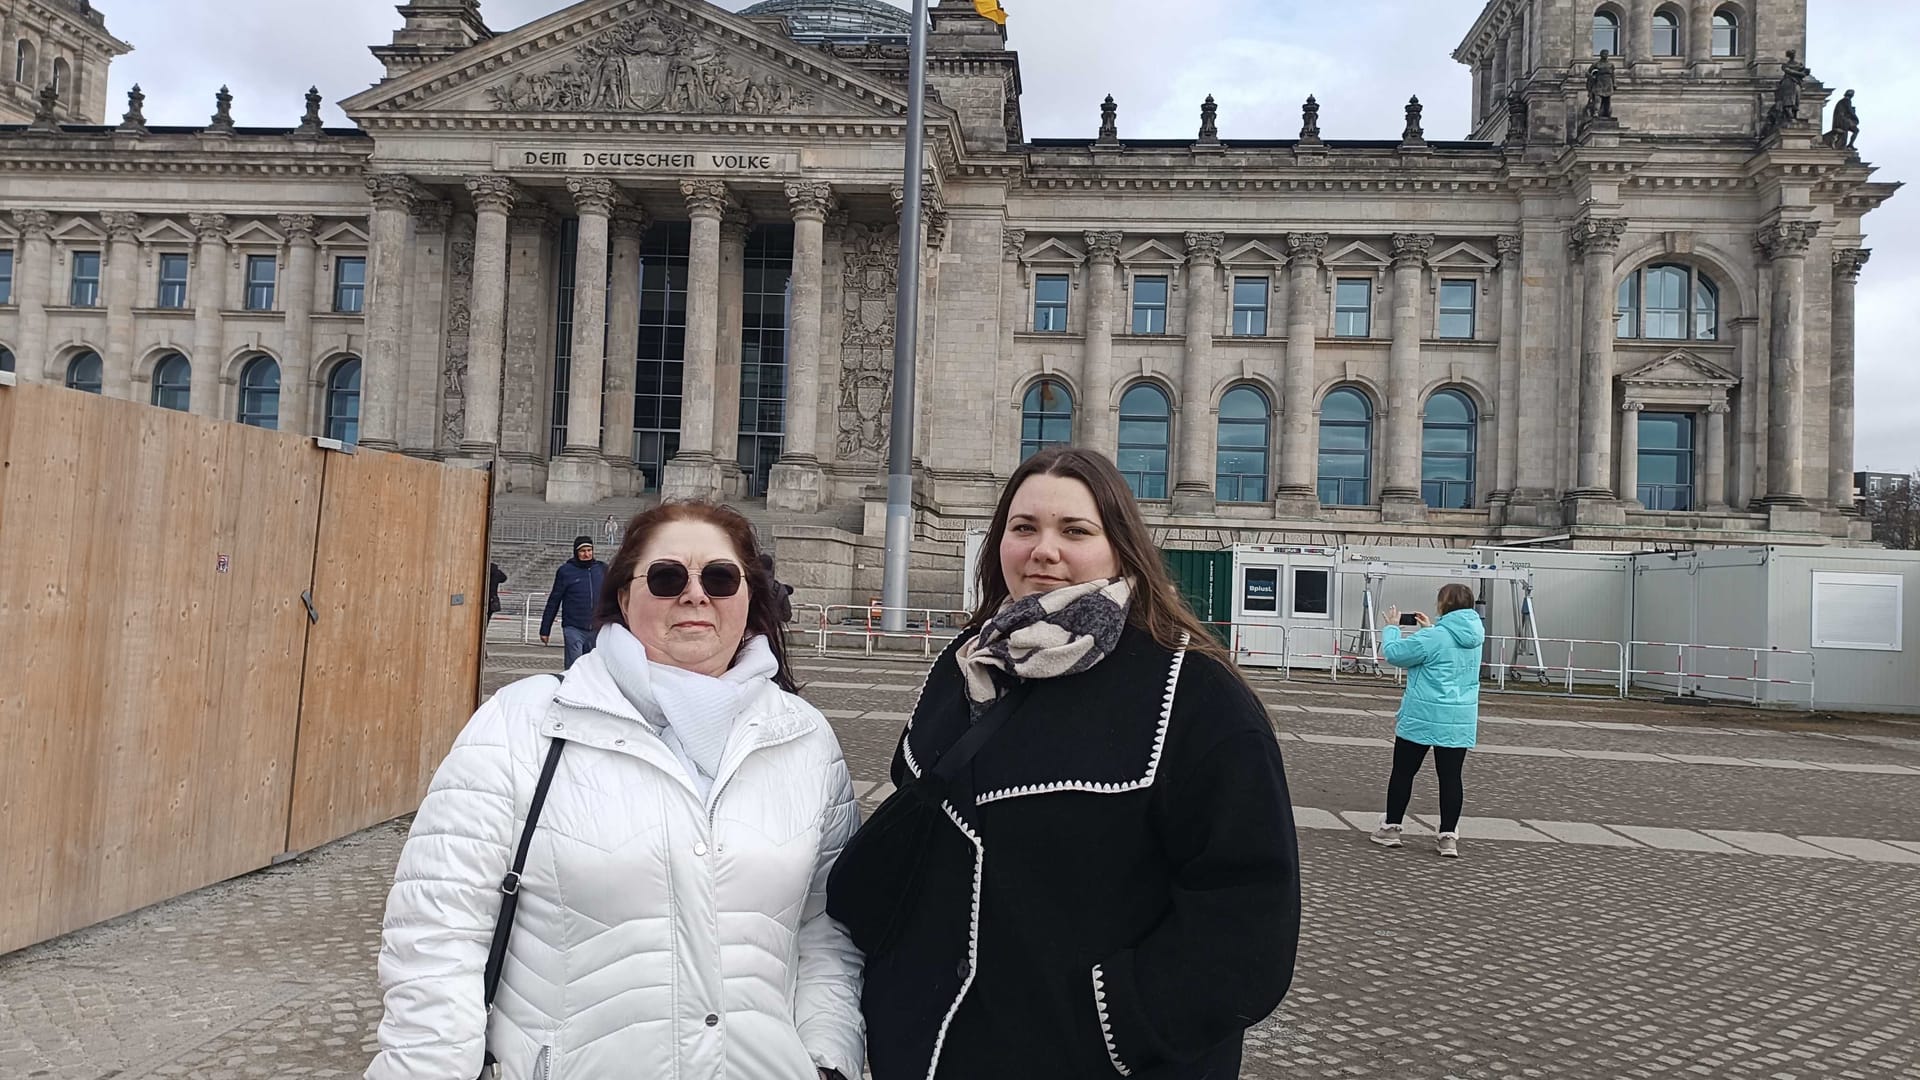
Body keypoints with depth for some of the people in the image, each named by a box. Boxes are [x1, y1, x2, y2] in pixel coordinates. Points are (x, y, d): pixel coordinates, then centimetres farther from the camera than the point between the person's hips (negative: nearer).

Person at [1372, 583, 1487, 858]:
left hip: (1423, 717, -5)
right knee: (1450, 776, 7)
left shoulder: (1432, 638, -18)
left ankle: (1391, 827, 15)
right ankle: (1448, 836, 6)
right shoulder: (1473, 637, 5)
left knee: (1403, 771, 8)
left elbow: (1394, 653, -11)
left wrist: (1392, 627, 3)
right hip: (1460, 721, 5)